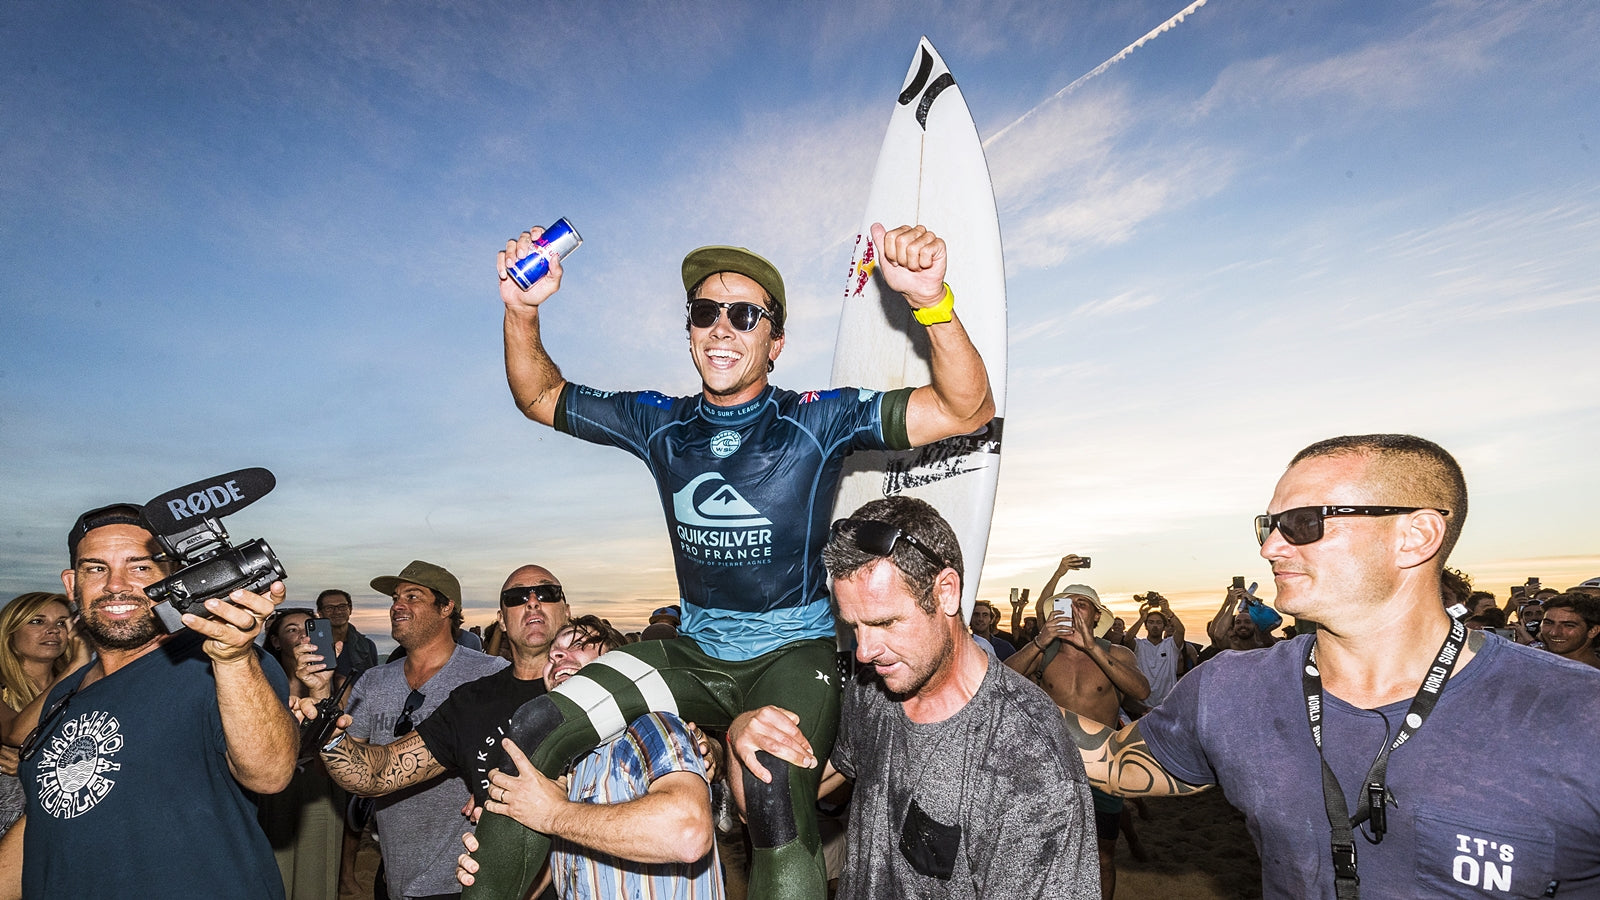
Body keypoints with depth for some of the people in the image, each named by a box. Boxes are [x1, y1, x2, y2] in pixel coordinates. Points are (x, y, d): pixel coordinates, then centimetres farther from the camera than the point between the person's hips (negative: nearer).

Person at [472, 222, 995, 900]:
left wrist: (930, 299, -36)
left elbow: (967, 410, -19)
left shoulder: (816, 420, -10)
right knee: (536, 728, -11)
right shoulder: (661, 425, 3)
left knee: (774, 798, -33)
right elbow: (539, 397, 13)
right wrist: (522, 310, -6)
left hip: (792, 652, -4)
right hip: (695, 653, 5)